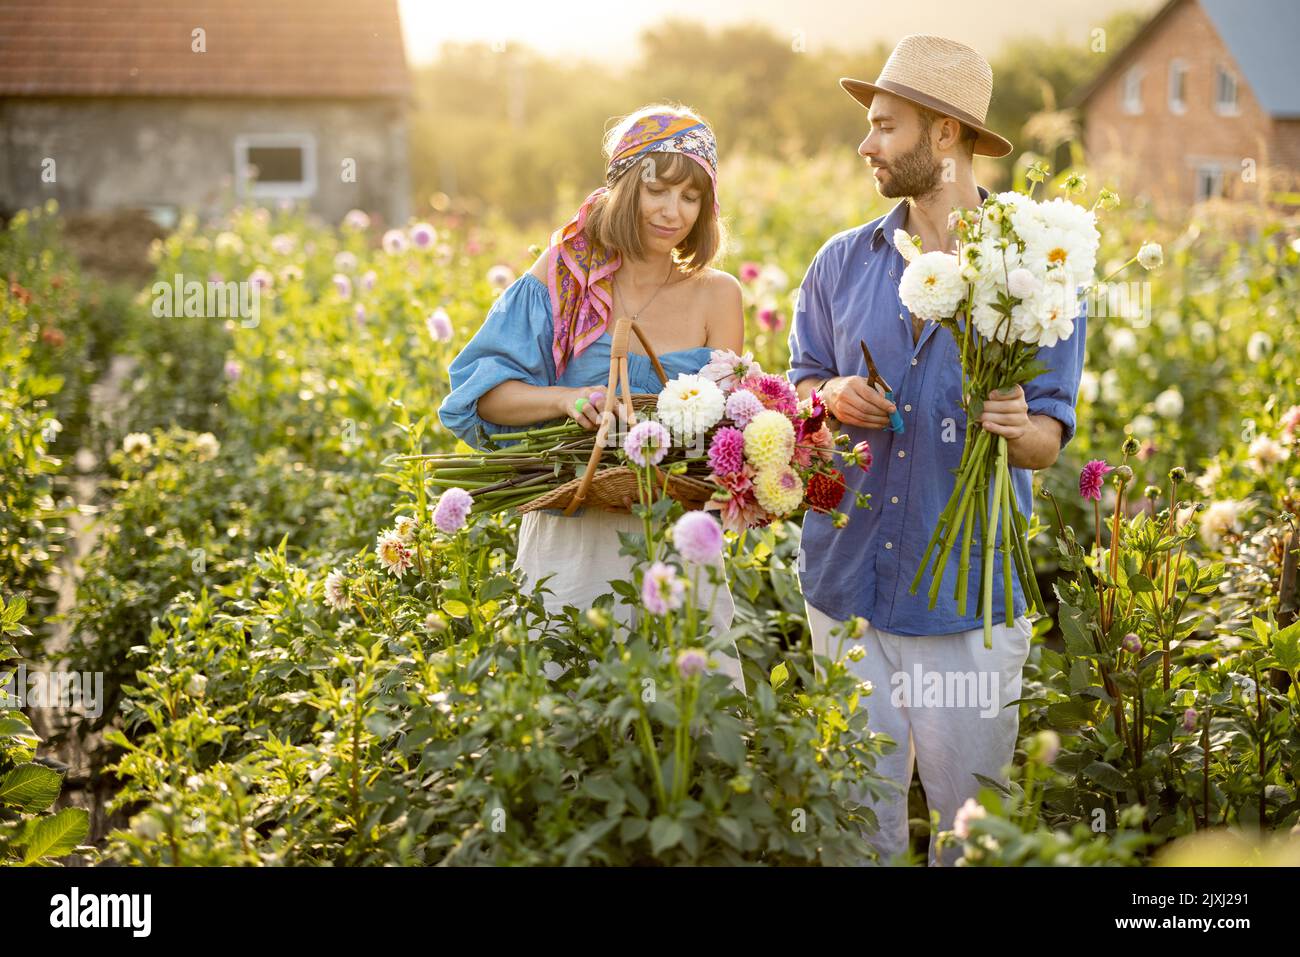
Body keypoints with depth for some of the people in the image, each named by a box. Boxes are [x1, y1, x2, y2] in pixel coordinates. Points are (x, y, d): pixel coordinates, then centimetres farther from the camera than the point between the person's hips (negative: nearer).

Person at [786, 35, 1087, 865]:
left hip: (969, 590, -3)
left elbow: (1050, 441, -2)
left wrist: (1016, 425, -25)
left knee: (972, 821, 6)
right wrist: (833, 397, -6)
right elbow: (801, 383, 17)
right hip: (848, 583, 3)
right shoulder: (842, 263, 6)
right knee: (856, 815, 11)